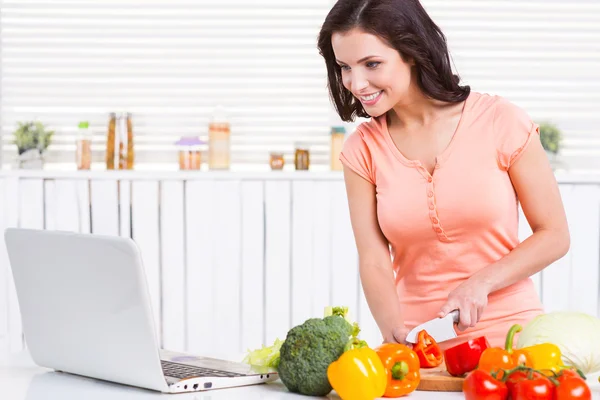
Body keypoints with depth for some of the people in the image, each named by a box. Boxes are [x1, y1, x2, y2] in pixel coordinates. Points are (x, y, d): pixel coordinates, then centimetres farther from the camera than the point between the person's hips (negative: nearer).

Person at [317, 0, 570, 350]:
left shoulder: (501, 121, -4)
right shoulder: (363, 149, 3)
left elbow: (554, 236, 1)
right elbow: (374, 262, -2)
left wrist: (481, 283, -12)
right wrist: (396, 337, -19)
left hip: (509, 335, -2)